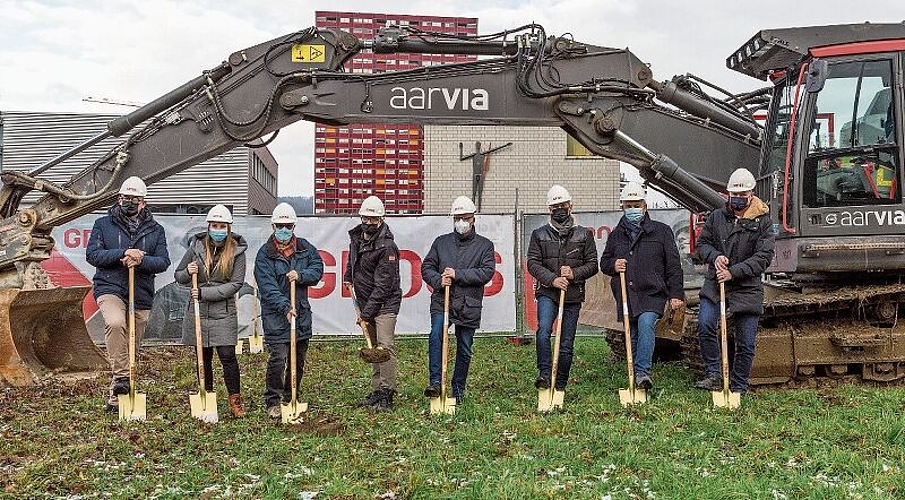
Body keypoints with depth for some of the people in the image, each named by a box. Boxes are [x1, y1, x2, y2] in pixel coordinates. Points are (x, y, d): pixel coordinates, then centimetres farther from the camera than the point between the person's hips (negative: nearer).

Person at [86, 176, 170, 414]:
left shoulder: (155, 230, 9)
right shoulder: (103, 224, 5)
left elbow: (163, 262, 0)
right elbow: (92, 254, -5)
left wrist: (140, 260, -19)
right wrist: (124, 253, -17)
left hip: (141, 295, 3)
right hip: (110, 288, -3)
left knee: (131, 347, 8)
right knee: (115, 323, -35)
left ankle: (115, 397, 21)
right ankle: (121, 376, -26)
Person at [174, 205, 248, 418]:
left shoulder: (236, 251, -3)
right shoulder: (196, 247, 3)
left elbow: (235, 284, -8)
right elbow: (178, 276, 11)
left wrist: (205, 293, -14)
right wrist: (188, 272, -13)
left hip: (224, 313, -2)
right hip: (198, 312, 2)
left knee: (228, 356, -6)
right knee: (203, 358, 10)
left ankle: (235, 400, 7)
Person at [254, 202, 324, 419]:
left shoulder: (305, 248, 9)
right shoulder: (265, 254, -5)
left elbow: (318, 269, 6)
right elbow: (267, 286, -13)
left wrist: (300, 275, -14)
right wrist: (285, 307, -24)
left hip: (302, 314, 5)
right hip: (275, 315, -4)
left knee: (298, 360, 12)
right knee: (278, 358, -11)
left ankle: (291, 399, 27)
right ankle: (272, 402, 4)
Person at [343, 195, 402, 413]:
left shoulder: (387, 247, -19)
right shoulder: (356, 237, 5)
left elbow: (382, 286, -21)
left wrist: (367, 313, -20)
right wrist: (348, 276, 22)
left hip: (385, 303, -8)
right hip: (366, 302, 8)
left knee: (384, 346, -14)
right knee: (373, 347, 10)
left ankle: (387, 396, -10)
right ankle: (377, 393, 16)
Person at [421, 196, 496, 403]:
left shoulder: (484, 245, 7)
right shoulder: (441, 242, 12)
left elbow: (487, 272, -7)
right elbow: (426, 267, 10)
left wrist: (458, 275, -14)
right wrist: (439, 281, -11)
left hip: (469, 306, 0)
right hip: (442, 301, 0)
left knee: (464, 350, 8)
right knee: (436, 336, -24)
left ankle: (458, 390, 23)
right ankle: (435, 382, -20)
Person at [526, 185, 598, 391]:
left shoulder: (584, 235, 9)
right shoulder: (539, 234, 8)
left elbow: (592, 264, 7)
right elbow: (533, 263, 1)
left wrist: (574, 273, -11)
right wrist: (552, 279, -14)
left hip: (573, 295, 1)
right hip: (547, 292, -1)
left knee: (567, 343, 4)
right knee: (543, 330, -26)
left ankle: (560, 385, 14)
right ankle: (544, 373, -19)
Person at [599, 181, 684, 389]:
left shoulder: (661, 231, 5)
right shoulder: (616, 235, 14)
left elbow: (673, 265, 3)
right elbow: (604, 263, 21)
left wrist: (676, 294, -4)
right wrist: (613, 265, -4)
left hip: (652, 294, -4)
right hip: (625, 296, 4)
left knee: (646, 325, -27)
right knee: (633, 337, 9)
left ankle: (642, 371, -30)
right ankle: (636, 379, 21)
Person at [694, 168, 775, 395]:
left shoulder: (763, 221, -1)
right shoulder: (717, 216, 8)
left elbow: (763, 257, -8)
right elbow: (702, 244, 13)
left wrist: (734, 272, -17)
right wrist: (715, 257, -10)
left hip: (747, 288, -1)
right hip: (715, 284, 2)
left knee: (746, 343, 4)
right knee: (705, 325, -21)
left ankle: (738, 388, 19)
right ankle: (713, 375, -6)